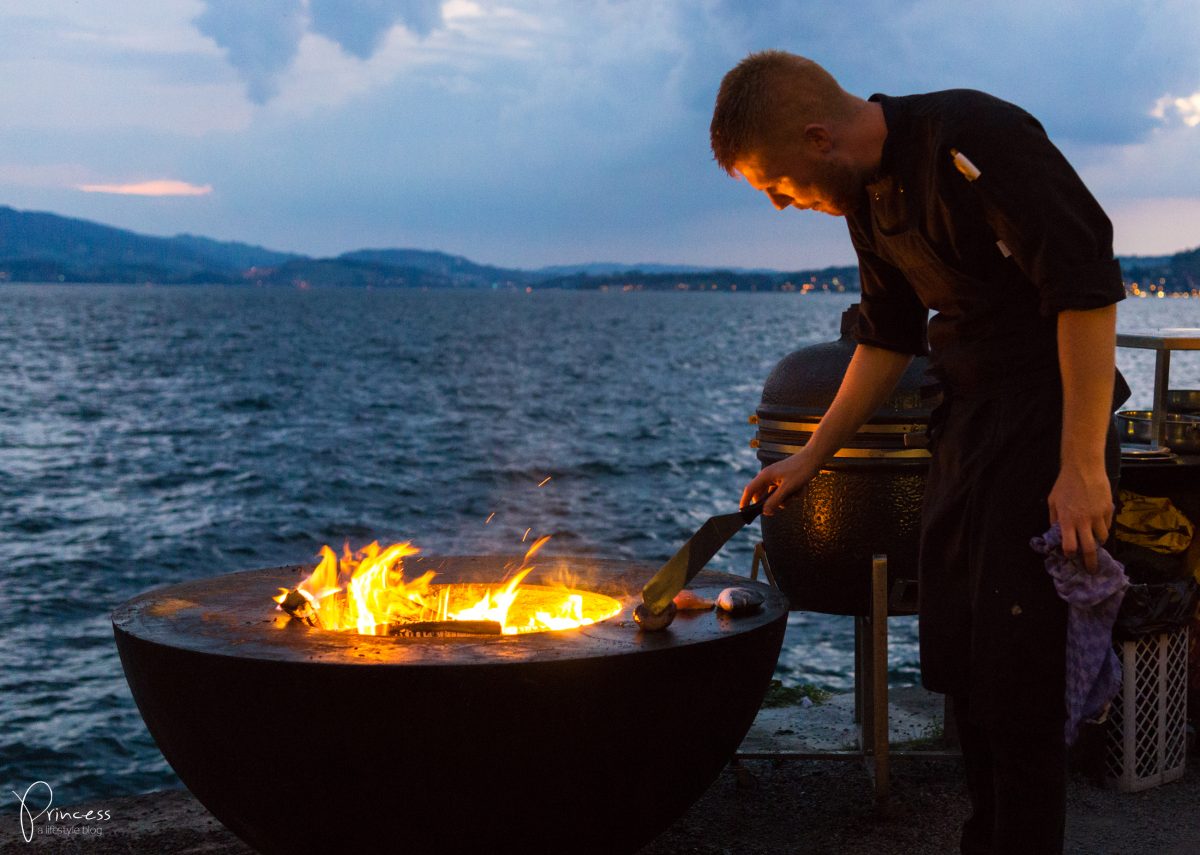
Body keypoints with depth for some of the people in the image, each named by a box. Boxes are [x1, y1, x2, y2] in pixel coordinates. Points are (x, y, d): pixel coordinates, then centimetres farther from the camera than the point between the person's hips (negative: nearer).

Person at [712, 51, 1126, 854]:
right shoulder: (869, 197, 8)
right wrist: (808, 460, 20)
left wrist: (1082, 466, -24)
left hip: (1050, 420, -9)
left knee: (1017, 671, -8)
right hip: (968, 424, 9)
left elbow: (1088, 289, -23)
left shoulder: (976, 140, -20)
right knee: (955, 660, 13)